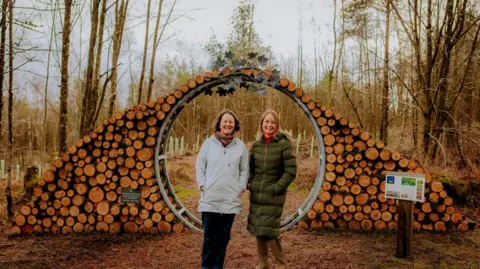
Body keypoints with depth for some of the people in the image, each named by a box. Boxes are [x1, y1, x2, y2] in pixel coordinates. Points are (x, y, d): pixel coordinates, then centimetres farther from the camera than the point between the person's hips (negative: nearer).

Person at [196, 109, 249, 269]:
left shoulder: (241, 146, 5)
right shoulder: (208, 143, 3)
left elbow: (244, 170, 9)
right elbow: (200, 167, 6)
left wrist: (240, 188, 0)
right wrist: (203, 185, -2)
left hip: (231, 199, 1)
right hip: (210, 198, -1)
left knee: (224, 236, 8)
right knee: (209, 235, 3)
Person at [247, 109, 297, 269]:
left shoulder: (284, 143, -8)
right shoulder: (256, 145, 7)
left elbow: (291, 171, -10)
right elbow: (250, 167, 18)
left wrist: (276, 189, -13)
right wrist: (250, 183, 4)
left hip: (273, 196, -5)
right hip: (256, 195, 5)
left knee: (268, 231, -7)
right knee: (257, 230, 11)